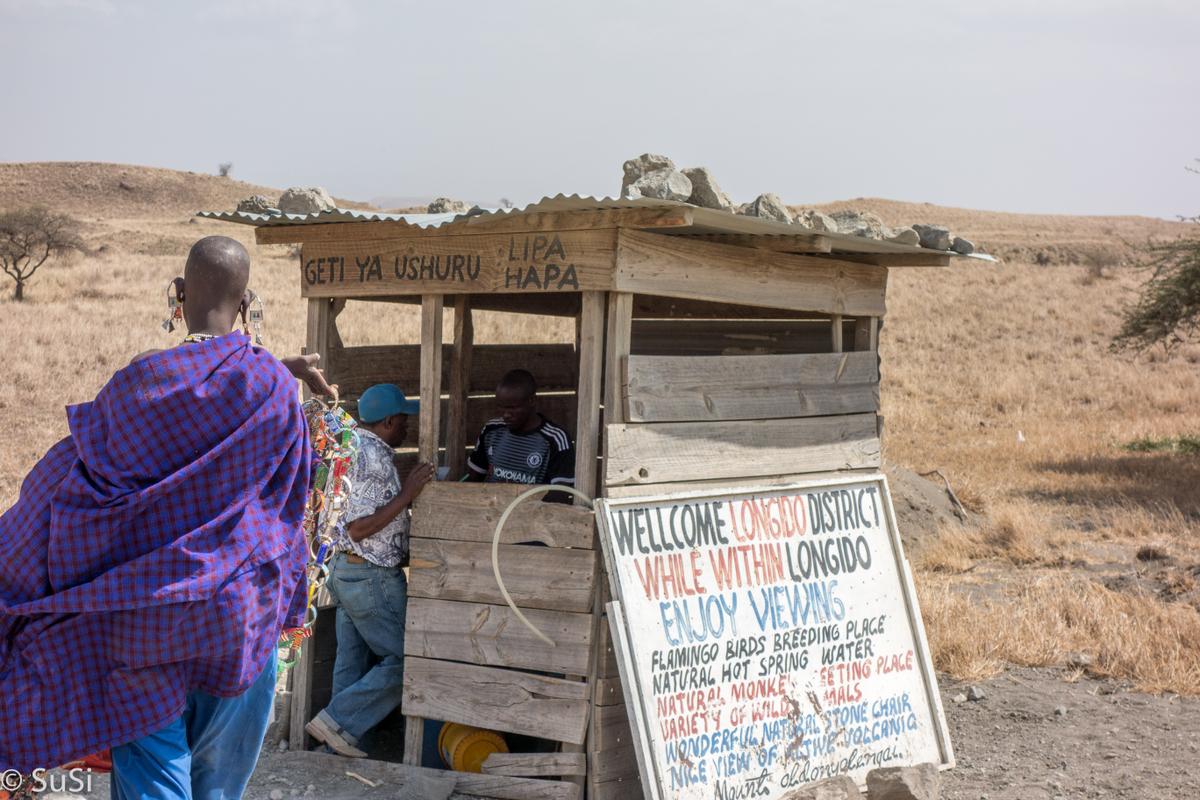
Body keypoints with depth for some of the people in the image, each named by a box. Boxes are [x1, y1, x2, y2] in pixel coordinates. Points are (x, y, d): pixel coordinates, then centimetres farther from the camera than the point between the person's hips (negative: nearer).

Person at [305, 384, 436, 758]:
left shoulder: (354, 446, 13)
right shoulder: (372, 457, -20)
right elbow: (359, 528, -24)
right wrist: (407, 494, -22)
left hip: (344, 570, 10)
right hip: (372, 578, -10)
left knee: (352, 662, 13)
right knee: (404, 662, -2)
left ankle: (342, 740, 16)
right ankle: (337, 721, -5)